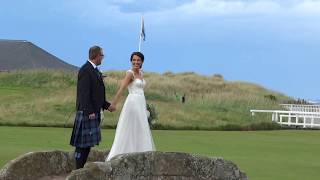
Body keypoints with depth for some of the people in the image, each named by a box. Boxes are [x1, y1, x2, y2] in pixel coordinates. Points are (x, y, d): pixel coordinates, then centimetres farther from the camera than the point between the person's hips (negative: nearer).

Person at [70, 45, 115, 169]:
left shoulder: (94, 70, 16)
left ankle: (81, 168, 16)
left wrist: (106, 105, 19)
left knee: (88, 143, 11)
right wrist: (89, 111, -23)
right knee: (82, 144, -6)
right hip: (87, 112, -10)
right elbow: (84, 93, -20)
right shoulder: (85, 70, -14)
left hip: (94, 111, 10)